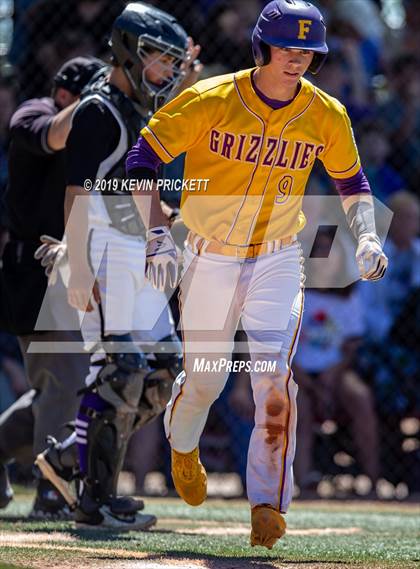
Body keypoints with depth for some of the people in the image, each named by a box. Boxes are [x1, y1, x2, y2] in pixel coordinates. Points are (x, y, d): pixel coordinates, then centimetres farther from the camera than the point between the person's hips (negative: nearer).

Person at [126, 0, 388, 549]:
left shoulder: (327, 116, -6)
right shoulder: (211, 101, -15)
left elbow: (351, 179, 12)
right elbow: (142, 159, -11)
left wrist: (367, 236, -5)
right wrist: (157, 232, -22)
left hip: (278, 261, 1)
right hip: (210, 259, -1)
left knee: (273, 372, -19)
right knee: (205, 380, 11)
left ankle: (269, 501, -14)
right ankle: (182, 447, 46)